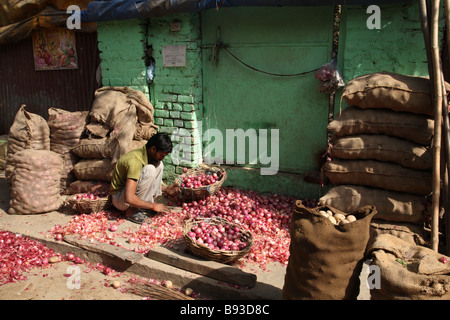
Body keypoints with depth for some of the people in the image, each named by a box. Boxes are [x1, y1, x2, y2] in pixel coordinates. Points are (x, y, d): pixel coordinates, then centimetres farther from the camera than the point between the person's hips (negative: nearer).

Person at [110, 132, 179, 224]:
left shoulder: (146, 153, -2)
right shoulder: (135, 161, -30)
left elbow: (149, 181, 17)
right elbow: (129, 198, -35)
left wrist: (165, 189, 2)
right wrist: (153, 206, -25)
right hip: (119, 198, -8)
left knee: (159, 165, -3)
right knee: (150, 170, -30)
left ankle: (150, 201, -3)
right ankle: (132, 211, -18)